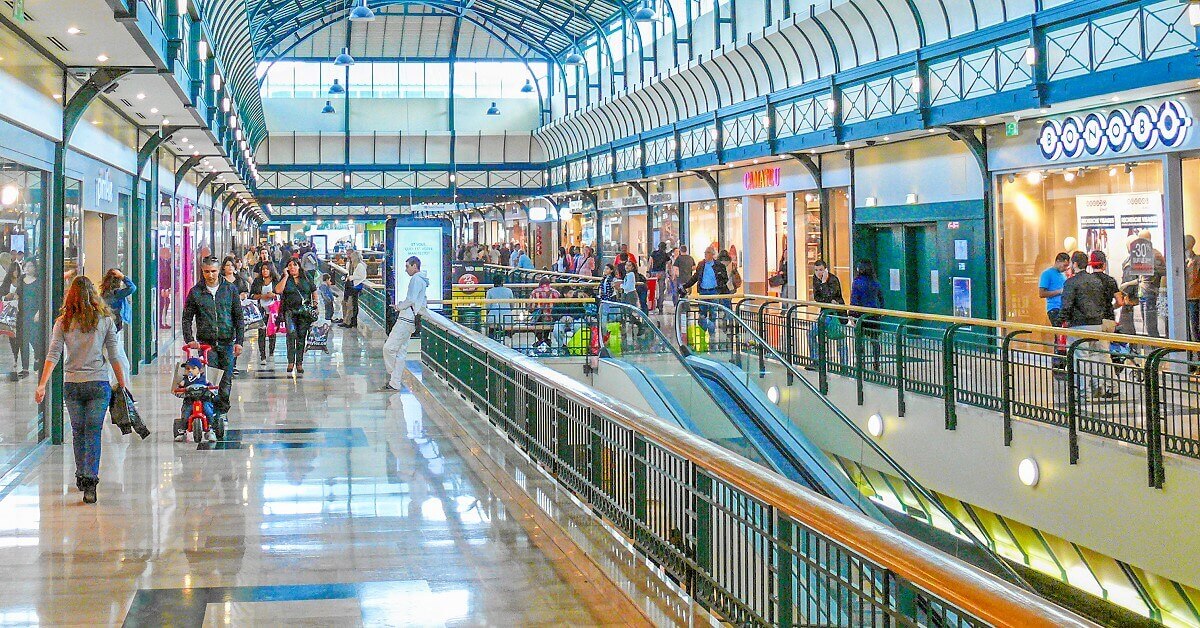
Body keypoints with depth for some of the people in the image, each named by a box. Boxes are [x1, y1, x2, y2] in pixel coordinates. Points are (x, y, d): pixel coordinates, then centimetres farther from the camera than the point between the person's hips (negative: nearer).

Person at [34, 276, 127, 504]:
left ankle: (81, 477, 26)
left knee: (78, 432, 16)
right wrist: (121, 383, 7)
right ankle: (90, 480, -13)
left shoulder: (63, 322, 1)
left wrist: (42, 385, -8)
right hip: (99, 383, -1)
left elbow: (53, 355, -6)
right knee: (93, 433, -1)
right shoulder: (105, 320, 0)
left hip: (72, 384, 1)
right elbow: (113, 357, 0)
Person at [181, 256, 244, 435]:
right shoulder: (195, 292, 4)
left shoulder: (230, 289, 5)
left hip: (227, 342, 1)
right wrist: (189, 339, -5)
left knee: (226, 380, 3)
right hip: (205, 342, -1)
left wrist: (239, 341, 1)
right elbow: (187, 318, 8)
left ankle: (222, 410, 17)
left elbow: (238, 317, 7)